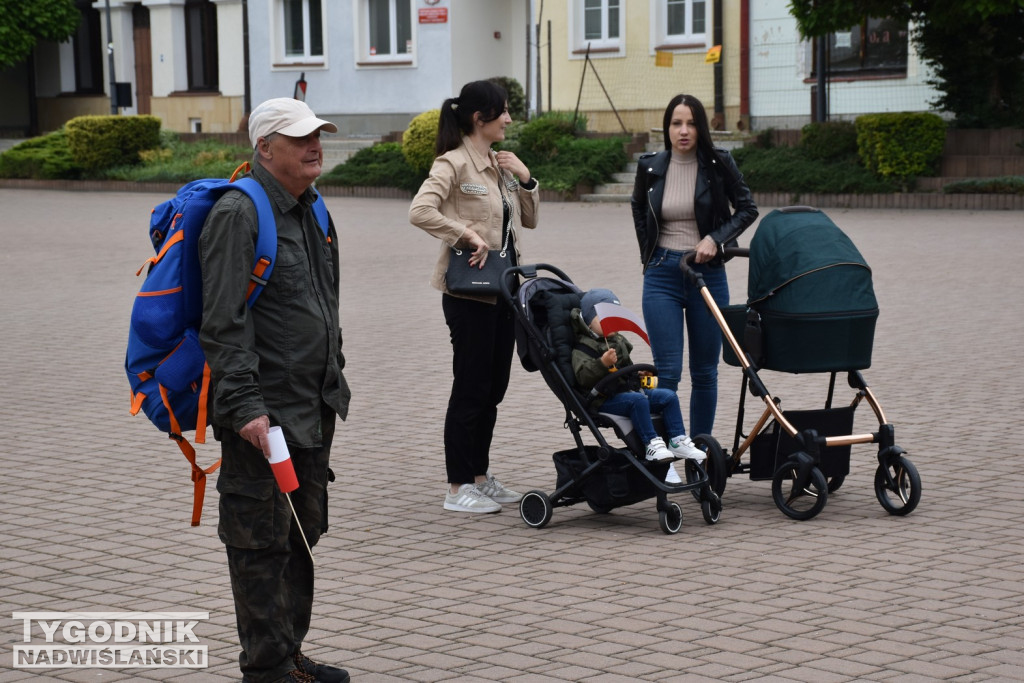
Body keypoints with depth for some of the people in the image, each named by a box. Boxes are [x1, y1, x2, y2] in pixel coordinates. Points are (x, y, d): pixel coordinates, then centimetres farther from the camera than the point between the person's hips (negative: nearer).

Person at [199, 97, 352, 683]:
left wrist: (334, 381, 24)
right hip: (263, 413, -9)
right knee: (262, 542, -4)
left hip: (315, 408, 9)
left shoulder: (310, 208, 14)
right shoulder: (239, 214, -15)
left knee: (303, 534, 16)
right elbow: (224, 322, -20)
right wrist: (244, 406, -25)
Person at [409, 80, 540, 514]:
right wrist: (466, 234, -25)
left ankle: (480, 476, 23)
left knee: (493, 388, 13)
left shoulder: (500, 163, 13)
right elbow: (420, 211, -27)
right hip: (469, 291, -8)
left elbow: (528, 220, 18)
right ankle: (458, 488, 5)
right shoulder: (454, 163, -13)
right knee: (470, 389, -3)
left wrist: (525, 179, 3)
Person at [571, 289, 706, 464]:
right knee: (638, 400, -34)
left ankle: (677, 441, -5)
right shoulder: (583, 349, -7)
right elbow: (582, 376, -23)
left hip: (627, 389, 9)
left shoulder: (619, 342, 21)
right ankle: (651, 444, -32)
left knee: (669, 396, -4)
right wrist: (602, 363, -35)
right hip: (604, 400, -9)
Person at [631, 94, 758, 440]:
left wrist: (715, 239, -11)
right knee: (667, 372, -7)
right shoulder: (650, 167, 0)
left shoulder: (718, 164, -3)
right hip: (662, 275, 0)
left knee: (705, 373, 8)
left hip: (708, 273, 0)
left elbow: (747, 208, 3)